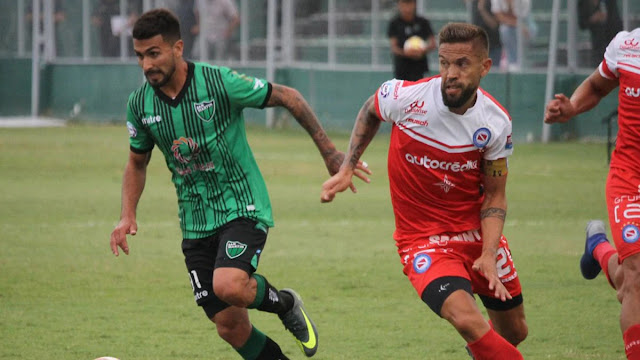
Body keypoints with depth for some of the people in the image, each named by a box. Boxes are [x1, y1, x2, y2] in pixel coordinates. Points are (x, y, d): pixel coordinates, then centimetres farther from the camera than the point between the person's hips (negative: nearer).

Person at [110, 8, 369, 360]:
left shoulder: (220, 82, -16)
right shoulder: (140, 104, -1)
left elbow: (287, 97, -3)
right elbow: (137, 162, 16)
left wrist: (329, 151, -1)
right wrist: (127, 215, 1)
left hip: (242, 208, -4)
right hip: (195, 223, 5)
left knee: (228, 286, -30)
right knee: (230, 327, -2)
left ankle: (285, 304, 2)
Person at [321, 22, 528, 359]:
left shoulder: (495, 122, -11)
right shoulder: (404, 97, -18)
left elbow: (495, 195, -1)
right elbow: (369, 113, 8)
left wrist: (489, 254, -14)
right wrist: (346, 170, 4)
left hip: (476, 231, 4)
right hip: (423, 239, -4)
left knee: (514, 332, 14)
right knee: (467, 319, -30)